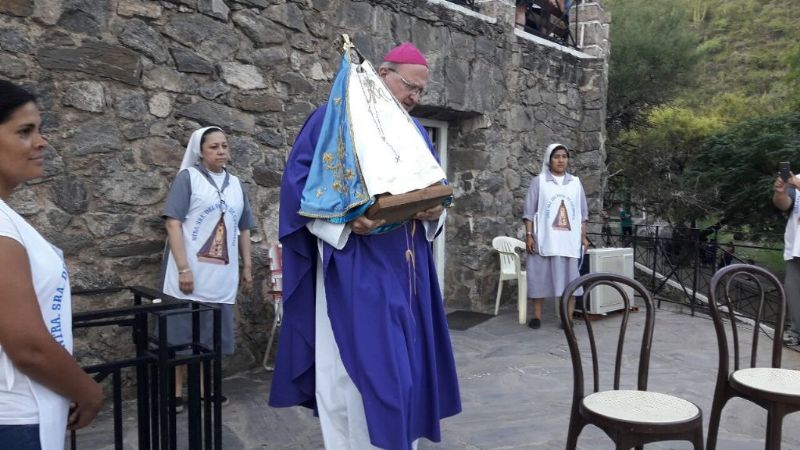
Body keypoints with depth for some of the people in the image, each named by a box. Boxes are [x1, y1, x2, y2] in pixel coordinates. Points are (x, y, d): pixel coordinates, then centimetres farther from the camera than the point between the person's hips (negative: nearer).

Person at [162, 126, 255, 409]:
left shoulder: (236, 184, 15)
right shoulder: (188, 177, -2)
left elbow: (244, 229, 19)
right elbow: (173, 223, -9)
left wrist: (247, 266, 13)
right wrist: (183, 268, -17)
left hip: (222, 276, 5)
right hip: (191, 273, -4)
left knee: (213, 335, 10)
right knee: (182, 333, 2)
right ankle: (177, 392, 14)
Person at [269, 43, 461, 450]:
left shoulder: (416, 133, 17)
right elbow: (299, 181, -10)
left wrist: (435, 211, -5)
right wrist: (345, 219, -24)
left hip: (406, 268, 7)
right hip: (354, 269, -7)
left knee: (407, 365, 12)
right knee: (360, 367, -4)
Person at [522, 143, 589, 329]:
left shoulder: (575, 183, 11)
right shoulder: (538, 181, 3)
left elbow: (583, 213, 13)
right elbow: (529, 211, 0)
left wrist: (583, 236, 6)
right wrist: (529, 235, -8)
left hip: (570, 240, 2)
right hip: (544, 239, -2)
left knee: (570, 276, 1)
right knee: (540, 275, 0)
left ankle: (568, 317, 6)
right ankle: (537, 316, 8)